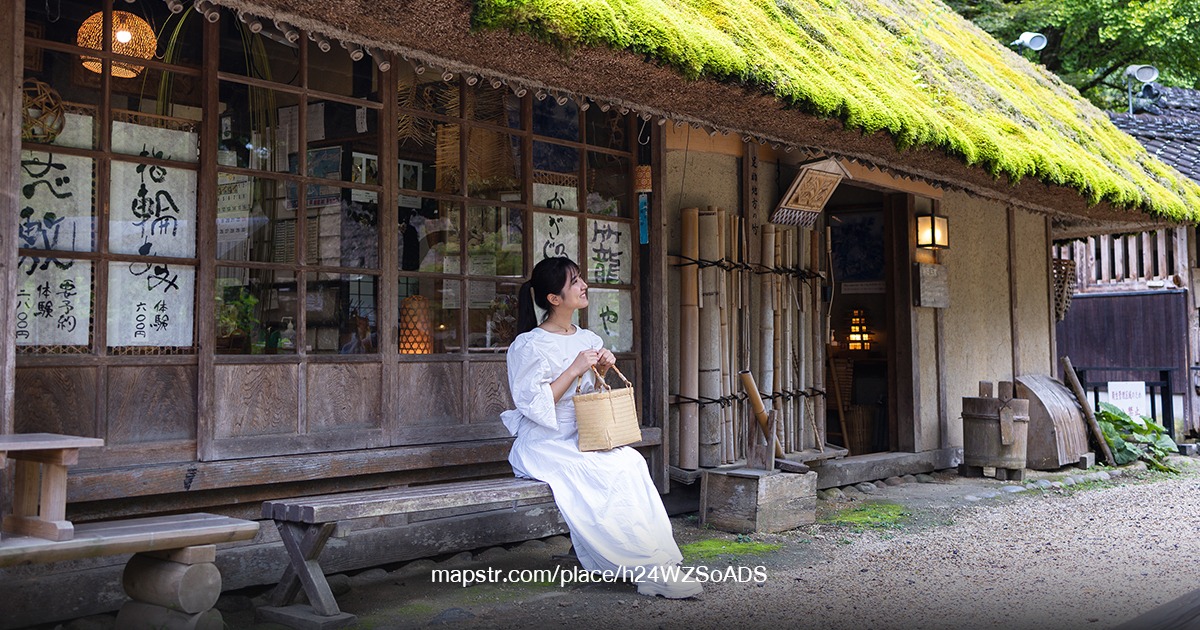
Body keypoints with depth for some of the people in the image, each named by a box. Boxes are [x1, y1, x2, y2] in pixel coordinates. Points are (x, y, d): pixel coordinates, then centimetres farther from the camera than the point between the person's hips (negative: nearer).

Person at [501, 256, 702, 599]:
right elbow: (532, 405, -15)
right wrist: (574, 370, -18)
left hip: (580, 439, 6)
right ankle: (647, 566, -24)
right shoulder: (529, 346, -7)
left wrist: (601, 372, 2)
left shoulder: (588, 340, 14)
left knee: (631, 462, -25)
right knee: (605, 474, -30)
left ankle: (655, 567, -28)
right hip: (544, 445, -6)